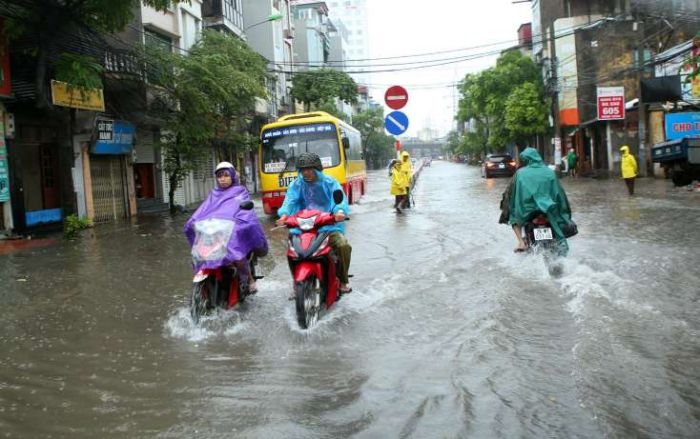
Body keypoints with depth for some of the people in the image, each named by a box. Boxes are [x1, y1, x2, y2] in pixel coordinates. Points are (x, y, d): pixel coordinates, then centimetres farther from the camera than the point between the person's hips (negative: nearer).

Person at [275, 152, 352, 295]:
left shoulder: (329, 182, 2)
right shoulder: (297, 185, 8)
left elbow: (340, 197, -13)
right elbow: (290, 200, -9)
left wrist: (340, 211, -37)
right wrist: (284, 214, -31)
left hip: (329, 225, -2)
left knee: (343, 245, -24)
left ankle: (343, 280, -2)